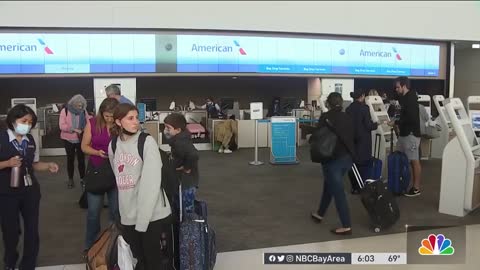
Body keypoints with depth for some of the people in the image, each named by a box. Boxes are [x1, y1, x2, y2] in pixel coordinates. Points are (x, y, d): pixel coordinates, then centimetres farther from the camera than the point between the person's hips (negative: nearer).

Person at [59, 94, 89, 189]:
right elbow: (62, 126, -15)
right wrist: (74, 129, -24)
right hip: (68, 140, -1)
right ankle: (70, 179, 23)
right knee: (70, 159, 11)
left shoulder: (83, 111, -1)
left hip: (81, 139, 1)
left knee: (81, 159, 5)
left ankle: (82, 178, 17)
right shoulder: (65, 111, -9)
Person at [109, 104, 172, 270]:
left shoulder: (147, 142, -11)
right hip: (128, 215, 4)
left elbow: (151, 183, -16)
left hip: (152, 214, -4)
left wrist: (142, 219, -19)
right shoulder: (113, 145, 6)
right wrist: (124, 210, 13)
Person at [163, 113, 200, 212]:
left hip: (187, 182, -9)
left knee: (187, 210, 4)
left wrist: (187, 168, -26)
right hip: (183, 182, 10)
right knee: (185, 209, 20)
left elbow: (194, 155, -41)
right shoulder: (179, 140, 5)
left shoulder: (180, 143, -25)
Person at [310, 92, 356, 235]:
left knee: (338, 192, -1)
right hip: (347, 157, 7)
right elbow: (351, 137, 10)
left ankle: (346, 226, 1)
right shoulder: (347, 118, 6)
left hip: (333, 158, -7)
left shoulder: (325, 117, -11)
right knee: (329, 186, 22)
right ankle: (320, 214, 38)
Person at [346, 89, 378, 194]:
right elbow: (368, 125, -13)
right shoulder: (364, 108, -13)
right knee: (363, 163, 4)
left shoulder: (348, 109, 2)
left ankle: (355, 187, 15)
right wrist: (376, 124, 6)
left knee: (352, 163, 10)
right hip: (363, 140, -5)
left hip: (352, 140, 5)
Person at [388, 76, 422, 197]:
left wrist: (396, 122, -16)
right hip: (404, 133, 10)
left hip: (411, 134, -10)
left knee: (414, 161, -3)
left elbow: (411, 118, -22)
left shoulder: (411, 99, -14)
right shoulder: (404, 98, 14)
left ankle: (416, 188, 3)